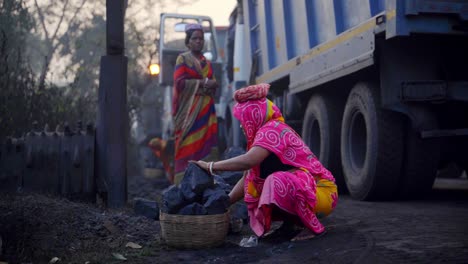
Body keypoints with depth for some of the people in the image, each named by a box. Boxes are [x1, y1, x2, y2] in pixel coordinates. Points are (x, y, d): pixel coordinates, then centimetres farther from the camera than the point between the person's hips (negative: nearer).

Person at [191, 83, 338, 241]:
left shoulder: (273, 129, -17)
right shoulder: (267, 133, 12)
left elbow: (247, 161, -32)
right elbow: (248, 178, 12)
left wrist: (211, 166, -21)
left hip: (322, 193, -9)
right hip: (299, 191, 9)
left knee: (278, 181, -35)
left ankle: (314, 226, -15)